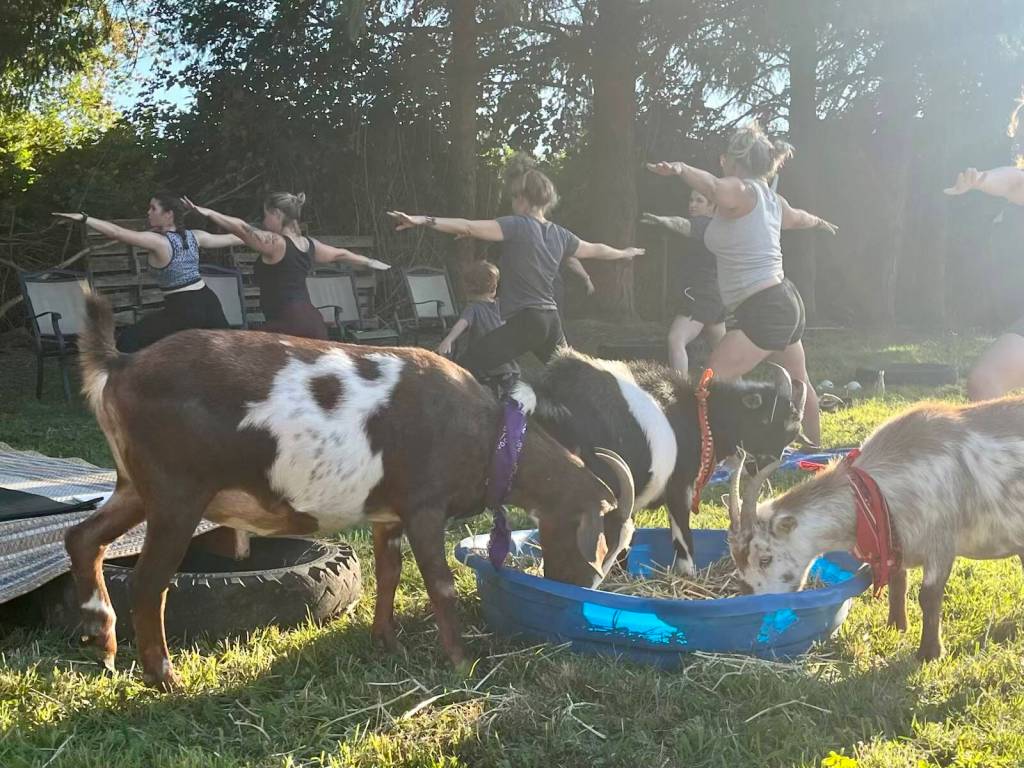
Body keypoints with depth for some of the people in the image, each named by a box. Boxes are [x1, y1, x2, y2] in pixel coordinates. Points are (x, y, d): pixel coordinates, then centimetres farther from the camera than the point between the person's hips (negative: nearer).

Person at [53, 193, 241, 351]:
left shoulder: (157, 241, -13)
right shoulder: (194, 236, 6)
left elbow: (117, 233, -23)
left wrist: (83, 218, -25)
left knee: (129, 342, 3)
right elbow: (230, 238, 19)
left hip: (183, 311, -7)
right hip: (208, 303, 7)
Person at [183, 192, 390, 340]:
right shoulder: (310, 245, 15)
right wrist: (369, 262, 47)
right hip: (313, 322, 9)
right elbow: (340, 254, 31)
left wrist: (209, 213, -26)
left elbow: (241, 228, -22)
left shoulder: (275, 243, -9)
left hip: (288, 324, -8)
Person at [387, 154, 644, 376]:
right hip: (551, 322, 8)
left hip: (523, 321, -8)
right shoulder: (560, 234, 12)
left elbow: (469, 228, -20)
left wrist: (423, 220, -25)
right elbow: (595, 250, 29)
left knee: (466, 372, -10)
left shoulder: (517, 226, -9)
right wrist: (624, 253, 49)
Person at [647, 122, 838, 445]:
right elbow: (797, 217, 38)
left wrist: (680, 169, -57)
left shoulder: (739, 190, -12)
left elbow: (712, 186, -38)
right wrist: (819, 222, 61)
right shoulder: (770, 197, 15)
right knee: (798, 384, 28)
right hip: (786, 303, 10)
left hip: (762, 310, -10)